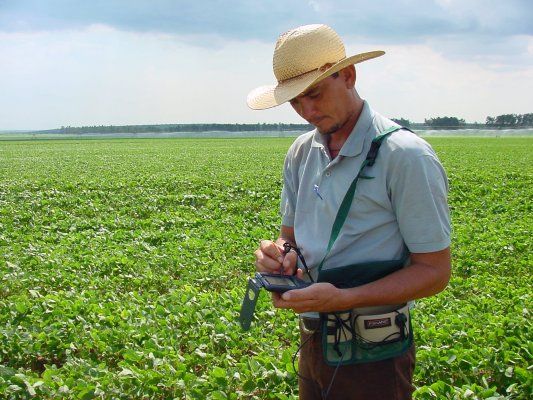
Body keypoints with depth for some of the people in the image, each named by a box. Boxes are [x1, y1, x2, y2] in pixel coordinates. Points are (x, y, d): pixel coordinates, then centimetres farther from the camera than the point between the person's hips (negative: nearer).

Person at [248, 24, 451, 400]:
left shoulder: (406, 156, -18)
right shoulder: (301, 153, 3)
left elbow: (435, 271, -17)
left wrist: (342, 298, -28)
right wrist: (278, 254, -13)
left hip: (374, 356, -6)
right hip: (313, 342, 6)